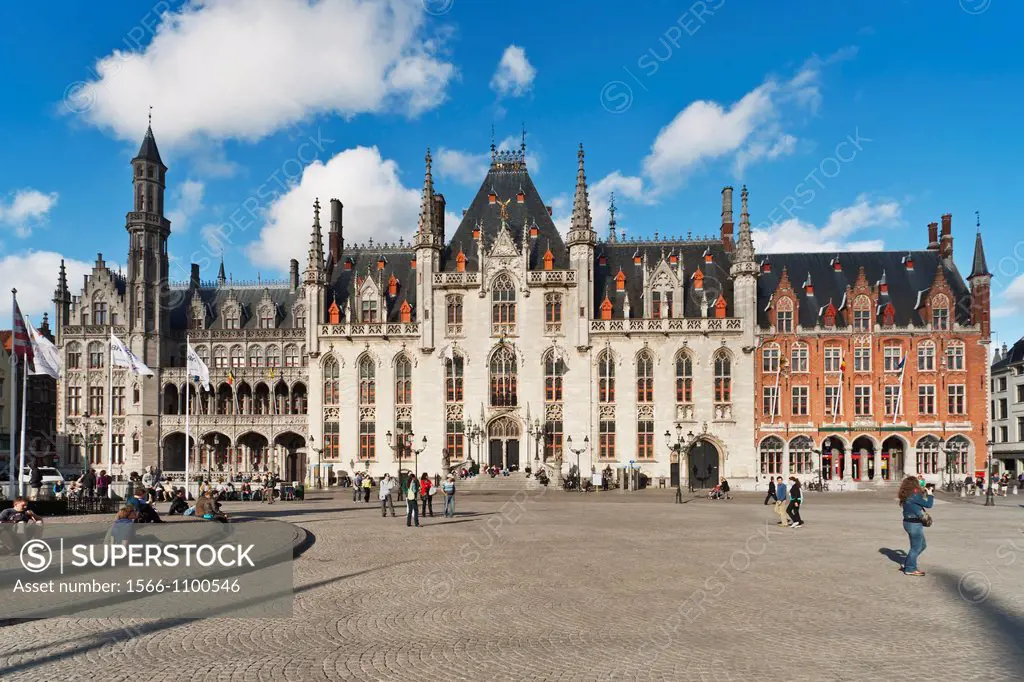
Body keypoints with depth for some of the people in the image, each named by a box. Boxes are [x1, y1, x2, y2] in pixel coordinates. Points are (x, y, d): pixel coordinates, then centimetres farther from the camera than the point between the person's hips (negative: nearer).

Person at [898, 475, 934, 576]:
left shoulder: (907, 496, 8)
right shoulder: (914, 496, -20)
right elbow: (929, 505, -17)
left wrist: (923, 493, 14)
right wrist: (929, 494, -2)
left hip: (909, 522, 10)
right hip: (915, 524, -10)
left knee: (922, 545, 21)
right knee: (916, 548, 4)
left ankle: (907, 565, 25)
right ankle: (910, 569, 14)